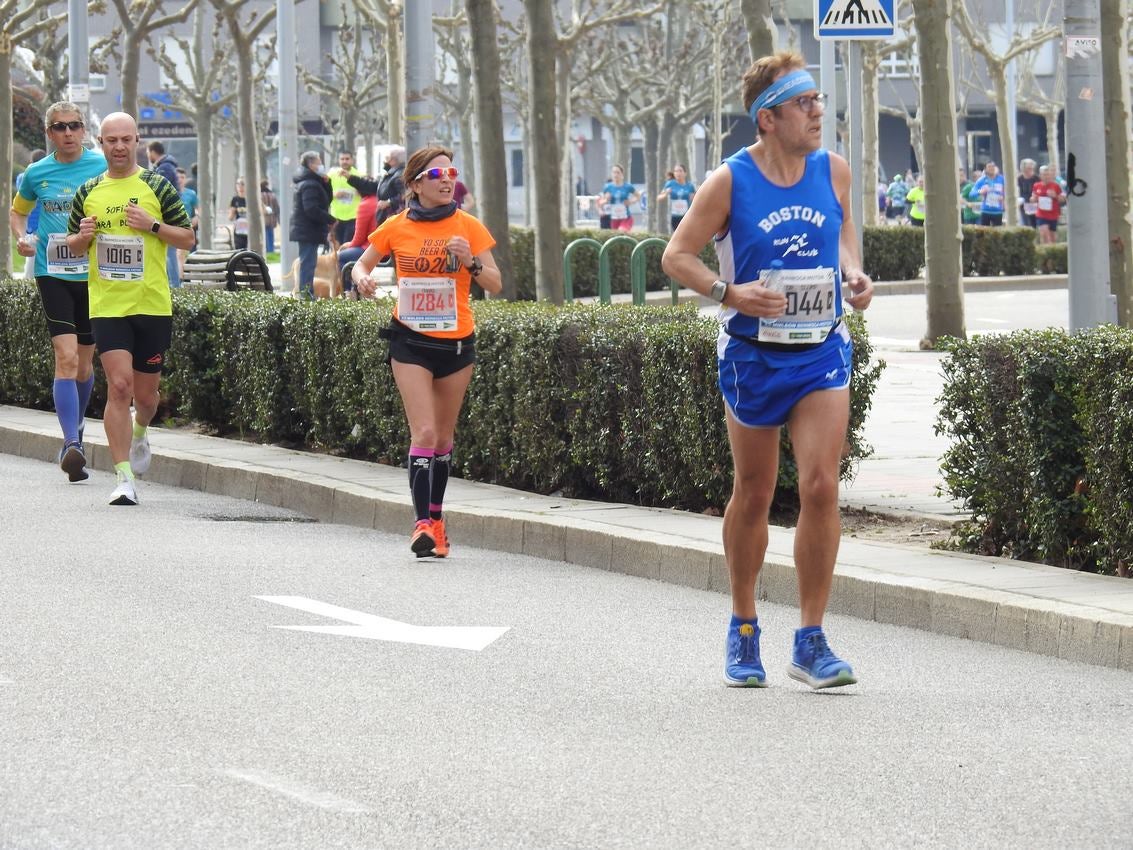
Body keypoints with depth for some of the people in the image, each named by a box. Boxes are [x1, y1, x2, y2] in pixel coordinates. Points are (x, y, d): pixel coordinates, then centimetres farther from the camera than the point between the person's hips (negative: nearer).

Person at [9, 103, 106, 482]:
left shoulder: (103, 168, 0)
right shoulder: (37, 174, 4)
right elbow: (17, 211, 21)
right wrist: (21, 237, 0)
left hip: (94, 273, 1)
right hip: (52, 273, -1)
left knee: (85, 360, 11)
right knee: (66, 356, -16)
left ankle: (75, 431, 33)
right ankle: (72, 443, -21)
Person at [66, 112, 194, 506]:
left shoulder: (157, 187, 1)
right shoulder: (88, 192, 7)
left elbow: (187, 238, 3)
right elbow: (72, 244, 17)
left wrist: (153, 225, -14)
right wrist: (83, 236, -7)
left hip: (153, 305, 0)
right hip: (106, 306, 0)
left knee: (145, 391, 10)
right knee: (119, 386, -13)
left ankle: (139, 434, 45)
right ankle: (124, 477, -11)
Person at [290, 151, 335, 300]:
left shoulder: (313, 182, 17)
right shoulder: (310, 185, -16)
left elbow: (326, 201, 19)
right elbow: (312, 210, -24)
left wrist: (326, 183, 5)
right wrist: (330, 220, -16)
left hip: (304, 231, 11)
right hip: (309, 232, -11)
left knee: (307, 264, 14)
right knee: (308, 263, -10)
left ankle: (307, 293, 18)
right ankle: (306, 295, -11)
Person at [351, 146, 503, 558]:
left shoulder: (468, 227, -1)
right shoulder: (396, 228, -1)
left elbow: (495, 284, -1)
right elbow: (362, 264, 12)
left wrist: (471, 263, -20)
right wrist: (363, 278, -11)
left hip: (456, 342, 2)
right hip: (411, 341, -2)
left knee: (444, 436, 11)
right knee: (424, 432, -14)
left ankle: (436, 518, 25)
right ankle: (423, 523, -17)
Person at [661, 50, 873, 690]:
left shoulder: (834, 170, 0)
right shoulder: (731, 182, -9)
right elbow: (677, 256, -2)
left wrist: (854, 273, 0)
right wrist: (729, 292, -19)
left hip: (822, 352, 2)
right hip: (753, 354, -1)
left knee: (821, 486, -12)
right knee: (754, 495, 9)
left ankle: (812, 642, -5)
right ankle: (744, 630, 29)